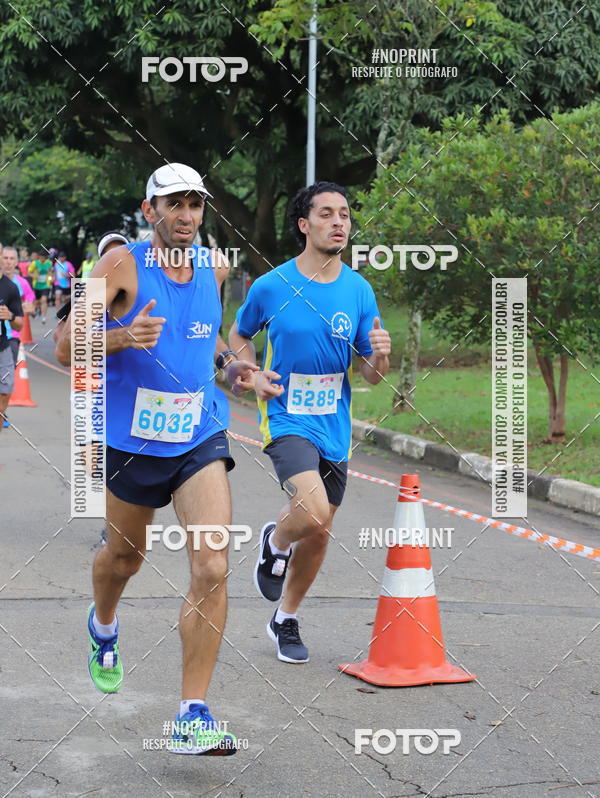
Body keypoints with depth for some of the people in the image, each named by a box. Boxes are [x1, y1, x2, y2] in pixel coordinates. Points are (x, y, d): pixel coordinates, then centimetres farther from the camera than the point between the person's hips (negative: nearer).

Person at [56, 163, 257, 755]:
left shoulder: (213, 267, 4)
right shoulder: (123, 264, -11)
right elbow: (66, 349, -13)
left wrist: (227, 362, 6)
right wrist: (123, 337, -30)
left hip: (200, 438, 2)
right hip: (132, 438, -2)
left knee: (211, 569, -14)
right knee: (124, 556, 19)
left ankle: (192, 718, -9)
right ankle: (102, 626, 57)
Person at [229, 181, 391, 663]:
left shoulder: (359, 291, 1)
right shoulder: (271, 287, -6)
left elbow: (371, 375, 5)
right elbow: (239, 335, 12)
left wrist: (380, 357, -18)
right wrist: (254, 375, -6)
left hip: (334, 426, 4)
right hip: (286, 419, -4)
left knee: (319, 534, 11)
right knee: (313, 512, -26)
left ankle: (286, 620, 33)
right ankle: (275, 543, 9)